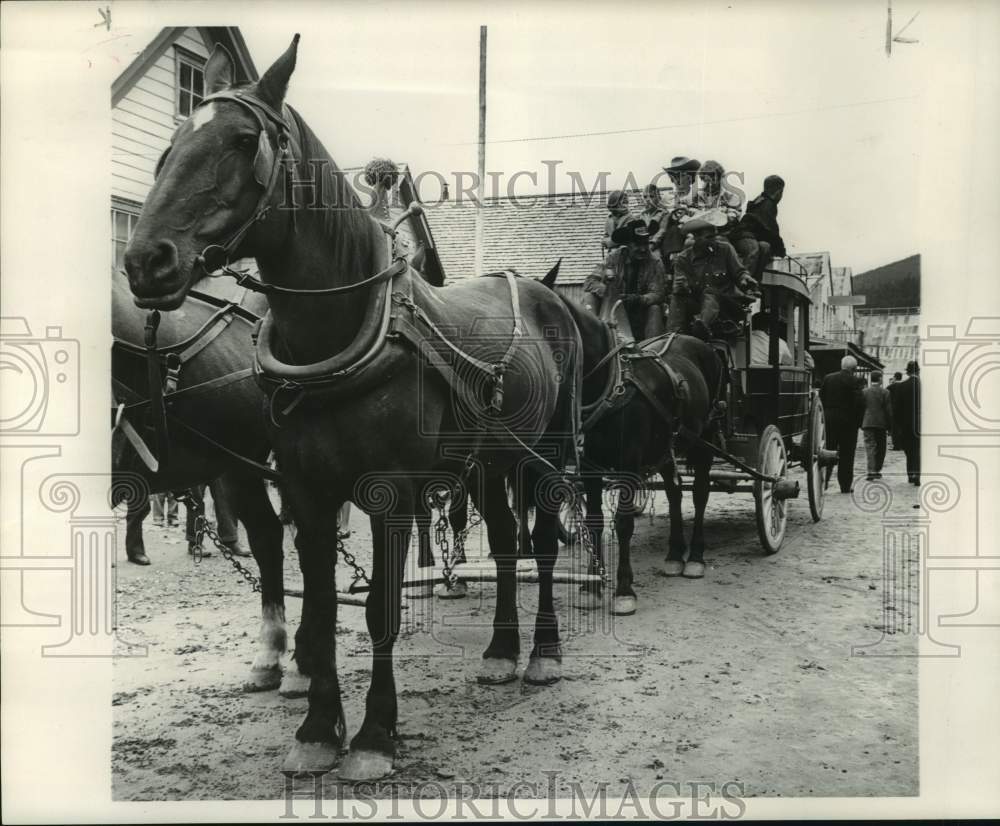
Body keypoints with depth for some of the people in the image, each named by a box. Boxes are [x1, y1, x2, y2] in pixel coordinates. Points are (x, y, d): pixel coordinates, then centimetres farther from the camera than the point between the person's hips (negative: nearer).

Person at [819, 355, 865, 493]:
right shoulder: (852, 381, -11)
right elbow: (860, 402, -15)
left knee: (828, 451, 9)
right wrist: (858, 420, -2)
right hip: (847, 421, -4)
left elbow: (820, 398, 7)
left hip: (829, 420, 4)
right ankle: (845, 486, 7)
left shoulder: (828, 378, 4)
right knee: (846, 455, 4)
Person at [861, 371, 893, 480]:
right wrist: (889, 425, 5)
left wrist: (861, 424, 12)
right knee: (880, 448, 12)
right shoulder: (885, 392, -4)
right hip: (881, 423, -1)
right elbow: (888, 410, -4)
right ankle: (877, 470, 17)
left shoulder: (864, 392, 1)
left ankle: (871, 471, -16)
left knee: (870, 447, -3)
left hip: (867, 423, 1)